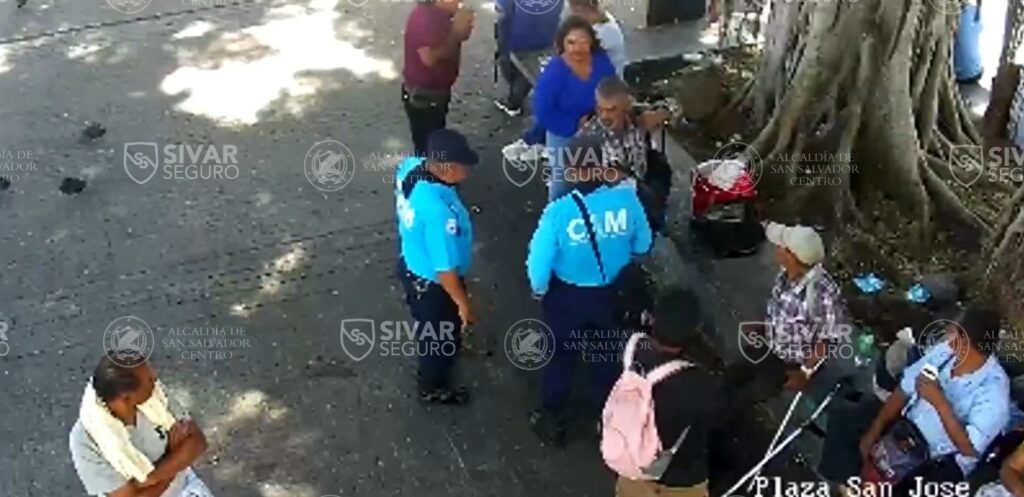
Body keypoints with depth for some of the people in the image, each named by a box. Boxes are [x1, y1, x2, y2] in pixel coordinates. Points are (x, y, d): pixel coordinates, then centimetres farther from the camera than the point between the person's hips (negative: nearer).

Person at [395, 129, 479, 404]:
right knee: (442, 337, 22)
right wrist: (463, 303, -16)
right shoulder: (438, 210, -42)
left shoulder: (410, 166, -18)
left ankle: (430, 362, 63)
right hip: (432, 283, -7)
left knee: (429, 328, 35)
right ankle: (433, 388, 48)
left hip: (411, 265, 7)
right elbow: (445, 269, -31)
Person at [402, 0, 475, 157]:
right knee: (426, 146, 1)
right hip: (422, 96, -10)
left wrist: (460, 31, -8)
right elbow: (430, 58, -35)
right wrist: (457, 32, -26)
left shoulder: (439, 14, 3)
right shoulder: (423, 18, -26)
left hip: (437, 91, 10)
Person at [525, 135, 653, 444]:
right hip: (613, 293, 3)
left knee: (561, 355, 21)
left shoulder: (559, 210, -29)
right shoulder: (627, 198, -19)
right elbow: (643, 245, -3)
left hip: (567, 296, -2)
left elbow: (538, 261, -19)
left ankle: (552, 419, 40)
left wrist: (539, 289, 2)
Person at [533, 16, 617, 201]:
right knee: (562, 184, 15)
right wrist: (575, 125, -24)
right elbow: (543, 113, -25)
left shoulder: (601, 61, -13)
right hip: (564, 137, -4)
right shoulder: (553, 72, -27)